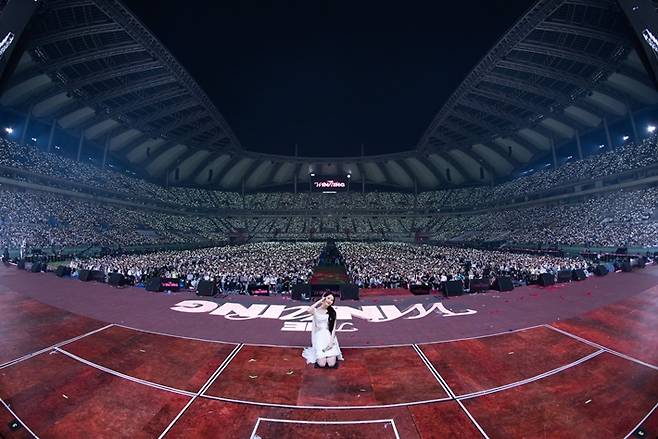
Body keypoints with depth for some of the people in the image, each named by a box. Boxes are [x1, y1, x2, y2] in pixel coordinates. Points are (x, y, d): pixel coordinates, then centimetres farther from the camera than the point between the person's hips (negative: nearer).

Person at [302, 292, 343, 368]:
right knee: (321, 364, -15)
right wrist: (319, 301, -17)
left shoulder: (332, 312, 4)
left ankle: (332, 355, 18)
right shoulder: (316, 310, -2)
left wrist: (331, 341, -12)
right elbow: (308, 311, -27)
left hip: (329, 337, 1)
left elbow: (333, 328, 1)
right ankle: (319, 355, 17)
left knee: (332, 363, -14)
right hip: (319, 338, -1)